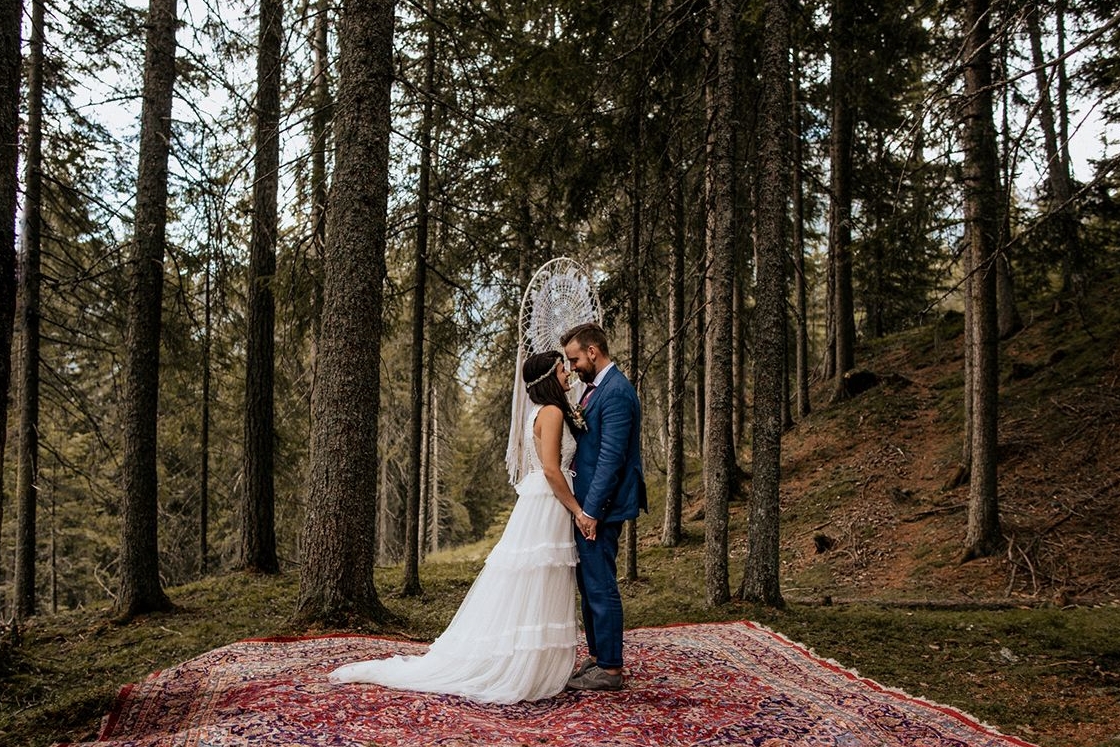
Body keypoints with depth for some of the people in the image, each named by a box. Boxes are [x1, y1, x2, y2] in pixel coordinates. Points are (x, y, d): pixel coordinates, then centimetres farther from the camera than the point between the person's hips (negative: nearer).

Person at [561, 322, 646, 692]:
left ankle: (610, 669, 8)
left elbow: (612, 457, -21)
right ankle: (596, 657, 27)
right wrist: (581, 506, 15)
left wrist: (591, 511, -21)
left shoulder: (616, 392, -17)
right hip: (585, 504, 10)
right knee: (588, 585, 17)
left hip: (599, 508, -10)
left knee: (601, 586, -3)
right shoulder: (594, 388, 15)